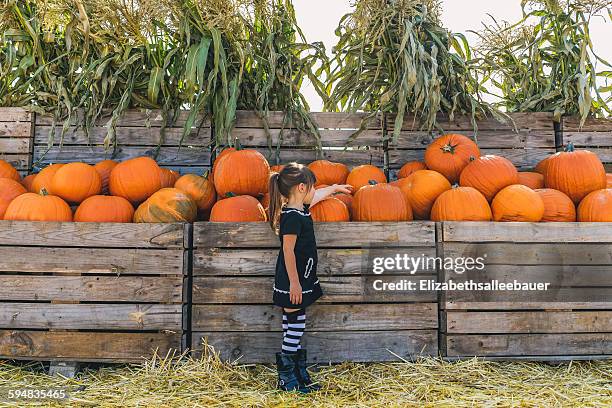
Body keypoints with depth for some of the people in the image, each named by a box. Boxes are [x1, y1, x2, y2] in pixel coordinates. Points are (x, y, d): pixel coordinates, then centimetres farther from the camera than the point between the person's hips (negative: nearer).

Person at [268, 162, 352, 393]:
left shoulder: (300, 209, 9)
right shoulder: (293, 217, -19)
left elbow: (318, 196, 31)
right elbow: (288, 251, -21)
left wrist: (335, 188, 46)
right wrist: (294, 283, -21)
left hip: (300, 279, 10)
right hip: (292, 281, -10)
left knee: (294, 326, 14)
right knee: (295, 326, -2)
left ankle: (298, 375, 23)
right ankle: (286, 378, 10)